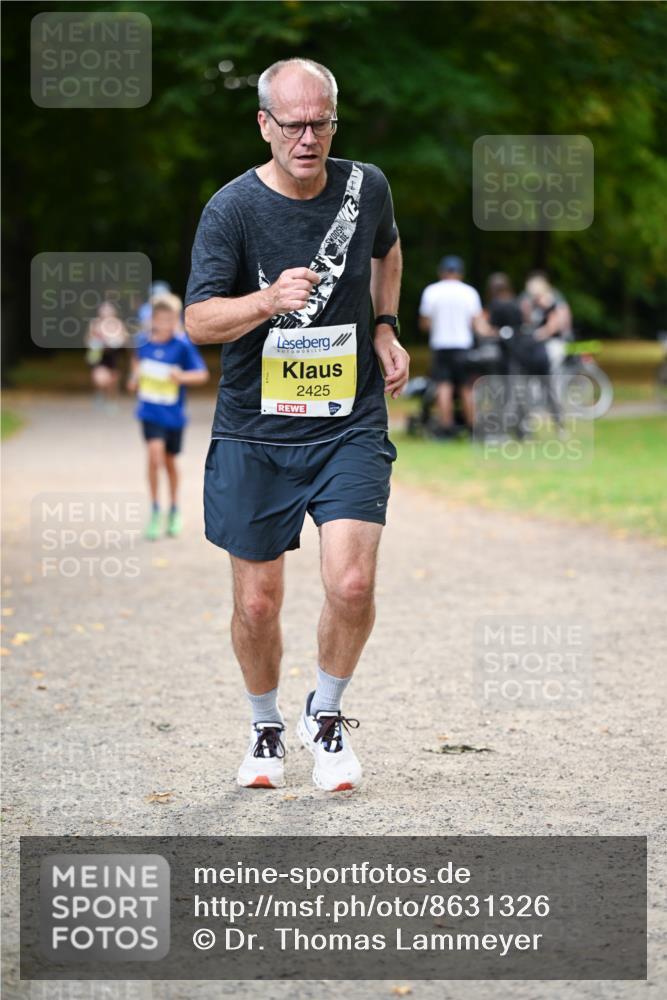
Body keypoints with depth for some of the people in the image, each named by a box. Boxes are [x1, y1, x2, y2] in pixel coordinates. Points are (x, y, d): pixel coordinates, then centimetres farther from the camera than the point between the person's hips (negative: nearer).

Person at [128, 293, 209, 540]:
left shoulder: (183, 345, -14)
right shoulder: (144, 342, -3)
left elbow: (202, 374, -15)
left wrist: (182, 377, -32)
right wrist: (135, 377, 5)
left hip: (174, 414, -1)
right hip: (150, 411, 1)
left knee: (170, 461, 13)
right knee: (154, 454, -17)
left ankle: (174, 510, 35)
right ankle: (155, 511, -6)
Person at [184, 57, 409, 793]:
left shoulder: (366, 187, 1)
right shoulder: (232, 207, -9)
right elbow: (197, 320, -13)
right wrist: (268, 300, -30)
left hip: (350, 427, 1)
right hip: (254, 434, -1)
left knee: (351, 584, -15)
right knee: (257, 602, 4)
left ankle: (326, 716, 12)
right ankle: (266, 728, 30)